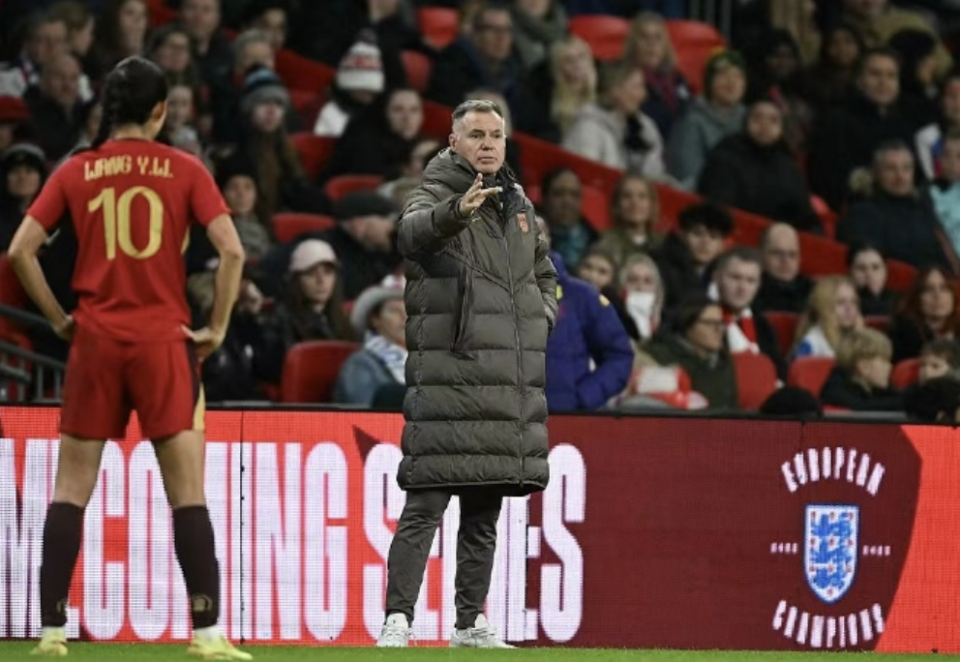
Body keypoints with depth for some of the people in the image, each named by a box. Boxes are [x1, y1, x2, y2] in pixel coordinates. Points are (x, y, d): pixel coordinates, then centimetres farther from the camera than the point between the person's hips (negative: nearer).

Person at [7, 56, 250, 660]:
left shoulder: (75, 172, 6)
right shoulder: (183, 170, 1)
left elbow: (21, 251, -1)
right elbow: (231, 250, -8)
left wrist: (58, 317, 7)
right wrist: (218, 327, 1)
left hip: (95, 339, 2)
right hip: (164, 339, -2)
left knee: (71, 489, 7)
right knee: (188, 491, -1)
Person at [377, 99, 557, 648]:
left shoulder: (520, 206, 17)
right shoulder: (437, 197, -4)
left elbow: (545, 274, 31)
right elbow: (414, 232, -29)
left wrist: (543, 315, 10)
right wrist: (457, 211, -50)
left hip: (511, 385, 7)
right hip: (449, 376, -7)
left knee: (485, 512, 12)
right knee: (426, 505, -13)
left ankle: (471, 623, 19)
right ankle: (398, 619, -15)